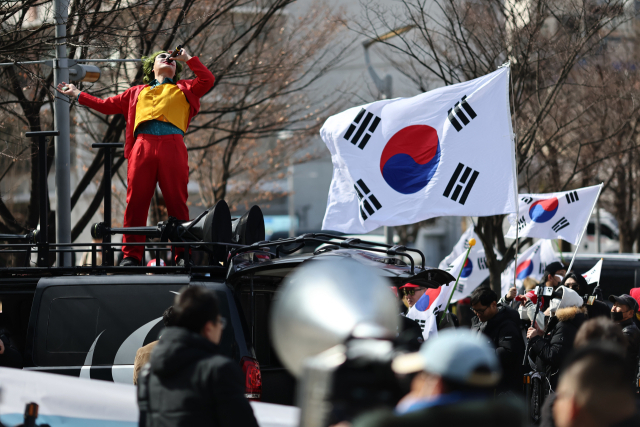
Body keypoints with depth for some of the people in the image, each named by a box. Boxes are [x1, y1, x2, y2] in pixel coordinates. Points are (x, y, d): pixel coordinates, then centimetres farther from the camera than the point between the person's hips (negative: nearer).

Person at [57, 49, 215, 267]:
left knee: (177, 202, -5)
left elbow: (207, 79, 10)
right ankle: (131, 255, -4)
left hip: (172, 147, -1)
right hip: (143, 146, 1)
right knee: (136, 201, -5)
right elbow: (106, 105, 34)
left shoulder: (183, 90, 26)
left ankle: (182, 255, -5)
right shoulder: (137, 92, 31)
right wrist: (78, 95, 35)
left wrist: (188, 58, 16)